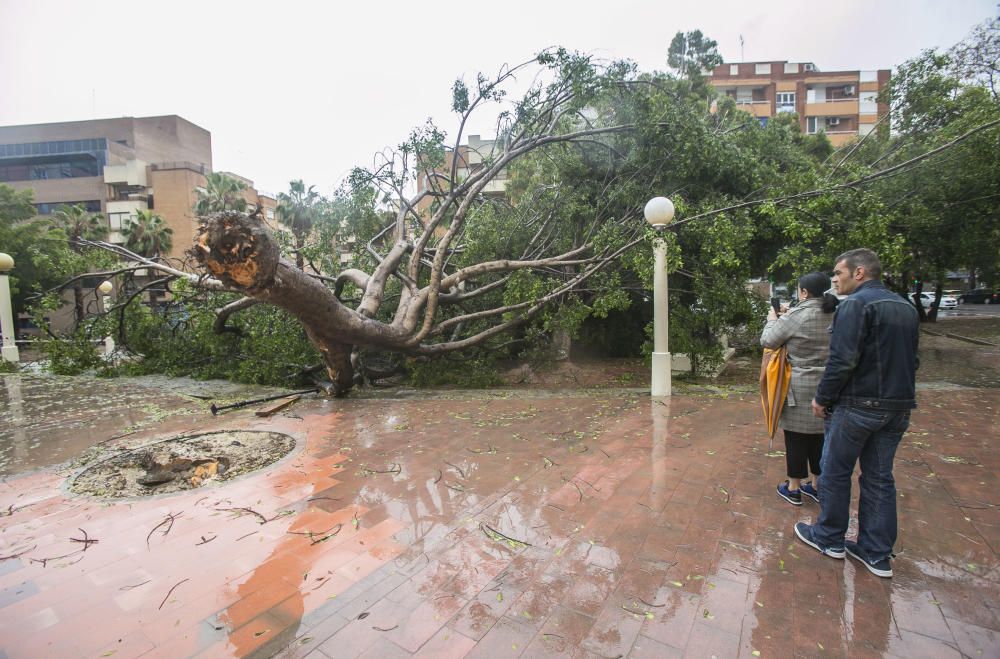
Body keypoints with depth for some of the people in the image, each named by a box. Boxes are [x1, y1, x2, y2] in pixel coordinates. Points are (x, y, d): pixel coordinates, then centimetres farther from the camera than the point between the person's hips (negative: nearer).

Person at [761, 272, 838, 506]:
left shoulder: (797, 315, -15)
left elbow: (767, 341, -9)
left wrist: (773, 320, 9)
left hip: (800, 387, -6)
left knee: (796, 437, 5)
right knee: (820, 436, 15)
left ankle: (794, 488, 17)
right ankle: (817, 486, 28)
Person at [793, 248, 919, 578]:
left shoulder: (856, 304, -15)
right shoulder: (906, 307, 12)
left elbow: (843, 360, -21)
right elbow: (910, 359, 17)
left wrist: (822, 398, -11)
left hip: (857, 406, -8)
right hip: (898, 407, 8)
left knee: (835, 472, 8)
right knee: (880, 478, 13)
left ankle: (829, 539, 22)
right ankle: (877, 554, 21)